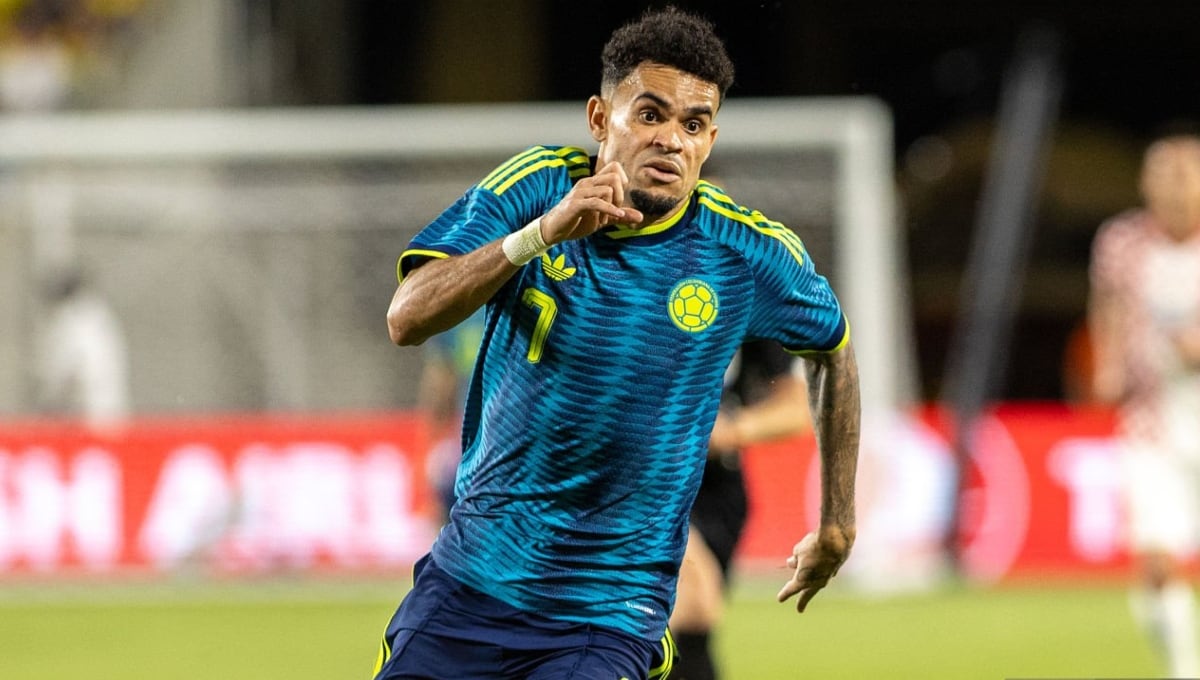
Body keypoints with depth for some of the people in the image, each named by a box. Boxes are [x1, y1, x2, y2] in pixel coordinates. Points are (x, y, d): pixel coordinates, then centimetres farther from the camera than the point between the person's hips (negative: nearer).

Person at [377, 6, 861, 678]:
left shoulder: (751, 251, -8)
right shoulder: (534, 188, -8)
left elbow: (833, 347, 13)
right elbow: (407, 320, -19)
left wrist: (838, 522, 17)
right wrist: (542, 232, -32)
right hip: (467, 584, 2)